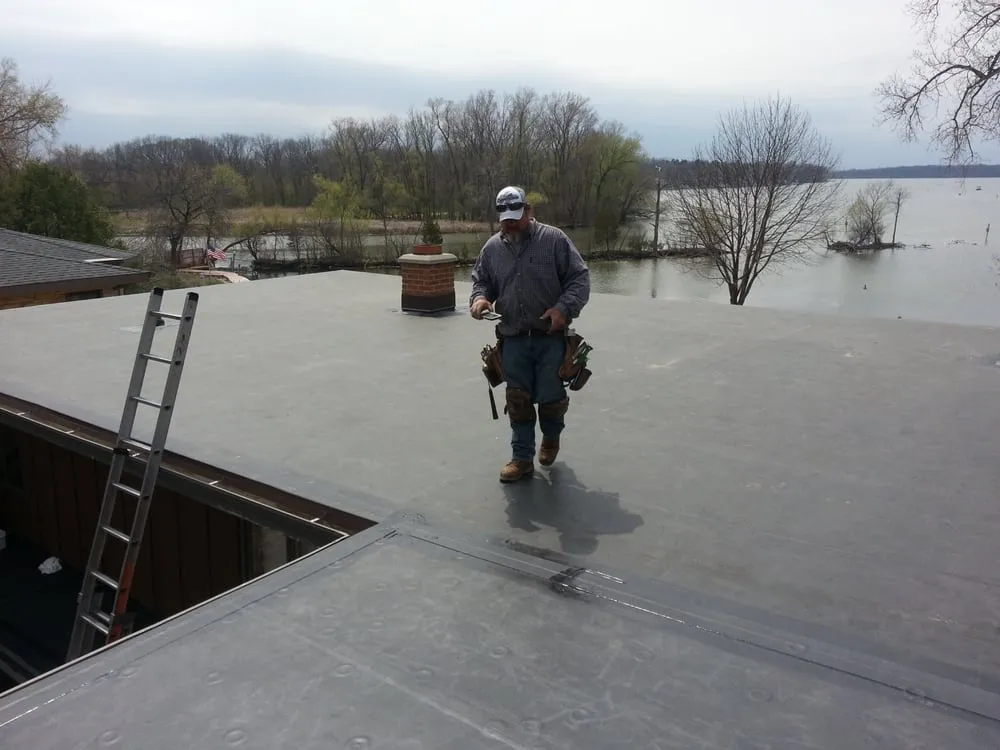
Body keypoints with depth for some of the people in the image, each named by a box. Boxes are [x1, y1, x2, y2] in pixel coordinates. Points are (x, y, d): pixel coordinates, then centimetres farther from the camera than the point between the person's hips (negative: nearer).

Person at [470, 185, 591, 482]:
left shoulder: (554, 239, -5)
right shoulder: (492, 248, 7)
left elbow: (580, 277, -5)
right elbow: (480, 280, 18)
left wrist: (564, 307, -19)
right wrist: (479, 297, -5)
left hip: (551, 337, -3)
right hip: (513, 339, 3)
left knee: (551, 397, 4)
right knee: (518, 400, 6)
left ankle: (551, 439, 36)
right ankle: (522, 457, 19)